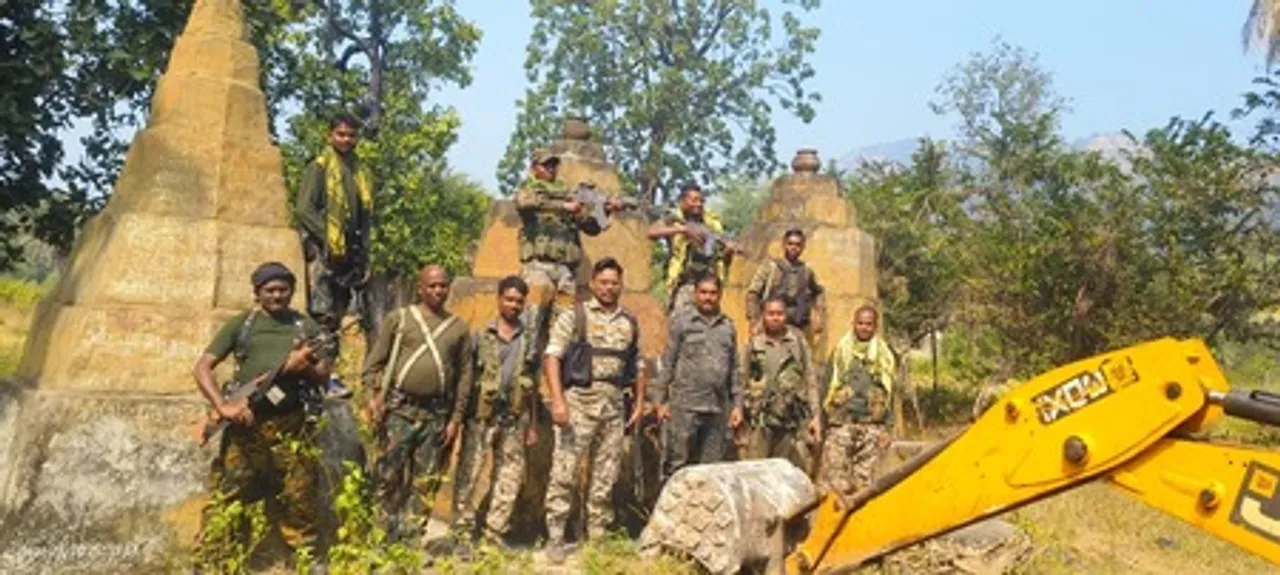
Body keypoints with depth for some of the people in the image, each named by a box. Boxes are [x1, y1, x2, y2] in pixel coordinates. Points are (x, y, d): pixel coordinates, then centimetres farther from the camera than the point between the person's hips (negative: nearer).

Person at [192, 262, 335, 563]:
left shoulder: (306, 326, 10)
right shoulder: (241, 324, 6)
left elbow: (323, 376, 8)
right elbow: (202, 367, 1)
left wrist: (304, 367, -15)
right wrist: (223, 406, -13)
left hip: (292, 426, 2)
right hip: (246, 426, -1)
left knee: (300, 501, 9)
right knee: (224, 500, -2)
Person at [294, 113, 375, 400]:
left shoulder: (361, 173, 18)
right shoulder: (319, 168, 0)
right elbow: (304, 209, -9)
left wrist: (365, 258, 13)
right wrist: (328, 237, -16)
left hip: (350, 252, 6)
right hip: (323, 251, -6)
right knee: (323, 314, -9)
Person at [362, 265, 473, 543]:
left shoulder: (459, 328, 10)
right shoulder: (399, 318, 6)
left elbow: (465, 375, 8)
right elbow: (375, 362, 5)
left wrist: (456, 418, 3)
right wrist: (373, 395, -8)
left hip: (437, 414, 2)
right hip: (398, 408, -2)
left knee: (426, 482, 4)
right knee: (389, 475, -1)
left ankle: (412, 535, 11)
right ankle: (389, 534, 10)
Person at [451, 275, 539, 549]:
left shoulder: (528, 341, 11)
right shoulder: (481, 336, 3)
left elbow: (532, 386, 13)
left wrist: (533, 425, 11)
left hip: (515, 419, 3)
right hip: (482, 415, -3)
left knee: (509, 476, 5)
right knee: (469, 474, -3)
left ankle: (495, 533, 14)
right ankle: (464, 529, 5)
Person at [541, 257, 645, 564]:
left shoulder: (630, 323, 13)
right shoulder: (574, 316, -1)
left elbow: (637, 365, 19)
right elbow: (552, 356, -8)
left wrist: (639, 404, 13)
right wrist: (557, 399, -17)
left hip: (614, 405, 5)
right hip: (579, 400, -4)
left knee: (606, 475, 9)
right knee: (564, 471, -7)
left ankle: (597, 535, 19)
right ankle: (555, 538, 0)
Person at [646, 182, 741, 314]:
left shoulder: (713, 222, 14)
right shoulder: (674, 220, 3)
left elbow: (724, 258, 16)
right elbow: (652, 233, -17)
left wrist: (729, 250, -8)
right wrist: (683, 229, -24)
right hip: (684, 285, -4)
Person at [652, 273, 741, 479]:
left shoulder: (728, 327, 14)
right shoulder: (680, 323, 3)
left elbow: (734, 369, 16)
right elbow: (667, 364, 1)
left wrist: (737, 404, 11)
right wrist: (661, 401, -4)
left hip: (717, 409, 4)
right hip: (684, 407, -4)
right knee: (677, 463, -1)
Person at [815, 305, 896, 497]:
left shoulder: (884, 355, 11)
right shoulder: (840, 350, 6)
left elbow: (888, 394, 15)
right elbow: (825, 386, 6)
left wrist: (886, 428, 9)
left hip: (871, 425, 2)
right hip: (841, 422, -2)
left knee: (864, 478, 3)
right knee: (832, 477, -8)